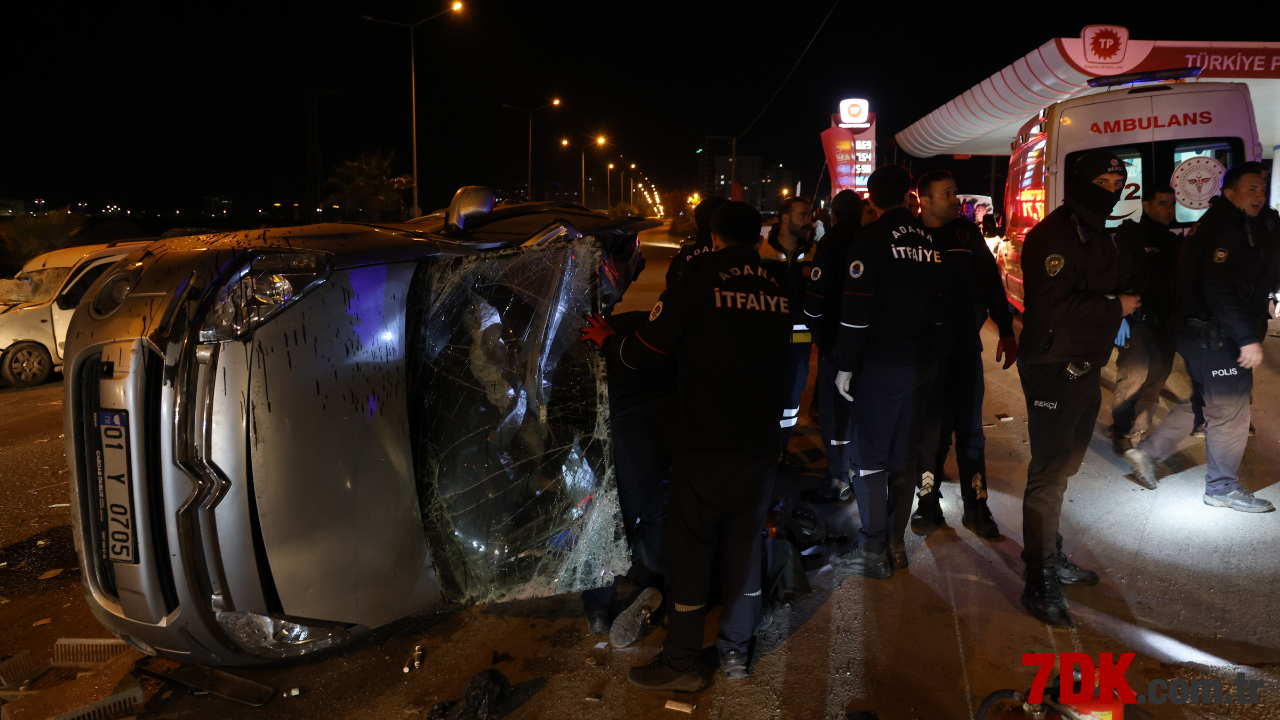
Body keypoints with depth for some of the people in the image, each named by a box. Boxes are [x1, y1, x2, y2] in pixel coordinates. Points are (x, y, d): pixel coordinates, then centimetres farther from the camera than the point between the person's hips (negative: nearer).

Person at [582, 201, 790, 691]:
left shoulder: (696, 288, -12)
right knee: (745, 549, 17)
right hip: (761, 449, 5)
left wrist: (606, 338, 13)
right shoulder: (779, 294, 2)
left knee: (689, 552, 7)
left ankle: (683, 662, 17)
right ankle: (735, 651, 29)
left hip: (705, 449, -5)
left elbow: (642, 352, -8)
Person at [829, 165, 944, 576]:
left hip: (881, 365, -6)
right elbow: (939, 305, 14)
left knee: (870, 460, 1)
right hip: (922, 365, 6)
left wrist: (845, 366, -11)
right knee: (901, 457, 14)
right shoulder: (930, 241, 9)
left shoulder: (871, 239, -11)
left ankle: (873, 553, 5)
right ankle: (896, 544, 21)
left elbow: (856, 309, -16)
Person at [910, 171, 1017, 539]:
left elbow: (991, 283, 8)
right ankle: (928, 499, 21)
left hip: (966, 347, 3)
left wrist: (1006, 332, 5)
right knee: (929, 426, 7)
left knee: (970, 428, 9)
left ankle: (976, 506, 17)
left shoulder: (968, 233, 4)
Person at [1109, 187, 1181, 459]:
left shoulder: (1173, 242, 17)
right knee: (1134, 376, -12)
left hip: (1165, 322, 7)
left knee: (1156, 380, 7)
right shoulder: (1131, 235, -3)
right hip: (1138, 321, -6)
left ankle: (1139, 432, 21)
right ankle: (1122, 432, 4)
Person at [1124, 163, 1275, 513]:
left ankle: (1147, 452, 23)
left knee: (1201, 403, 20)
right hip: (1218, 339, -10)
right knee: (1229, 412, 1)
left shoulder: (1212, 223, 15)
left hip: (1205, 335, 10)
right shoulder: (1227, 230, -18)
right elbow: (1221, 291, -27)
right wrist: (1248, 338, -27)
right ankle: (1223, 488, 13)